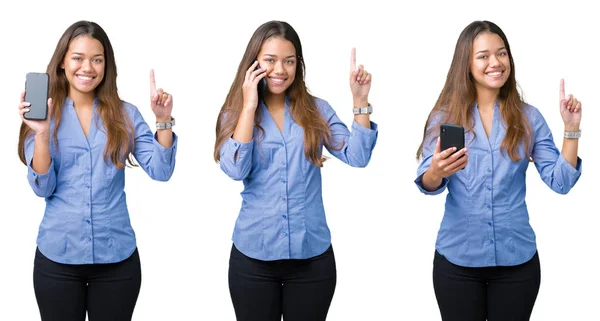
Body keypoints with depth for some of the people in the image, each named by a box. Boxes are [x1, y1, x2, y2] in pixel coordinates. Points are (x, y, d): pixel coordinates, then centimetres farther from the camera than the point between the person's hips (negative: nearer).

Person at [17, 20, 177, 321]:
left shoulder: (125, 114, 2)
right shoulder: (45, 114, -1)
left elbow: (160, 171, -3)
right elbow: (42, 188, -7)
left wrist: (163, 120, -15)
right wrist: (41, 133, -21)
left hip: (116, 257, 1)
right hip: (58, 257, -1)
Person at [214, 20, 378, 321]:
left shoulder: (317, 110, 3)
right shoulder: (235, 114, 1)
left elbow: (357, 157, -5)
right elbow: (235, 169, -15)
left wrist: (360, 101, -13)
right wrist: (249, 107, -13)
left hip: (312, 255, 1)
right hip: (254, 256, -1)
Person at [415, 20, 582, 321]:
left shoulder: (528, 117, 2)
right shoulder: (445, 116, -1)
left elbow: (560, 182, -2)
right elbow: (427, 184, -11)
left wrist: (571, 128, -13)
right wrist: (436, 172, -34)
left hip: (516, 258, 1)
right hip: (458, 258, -1)